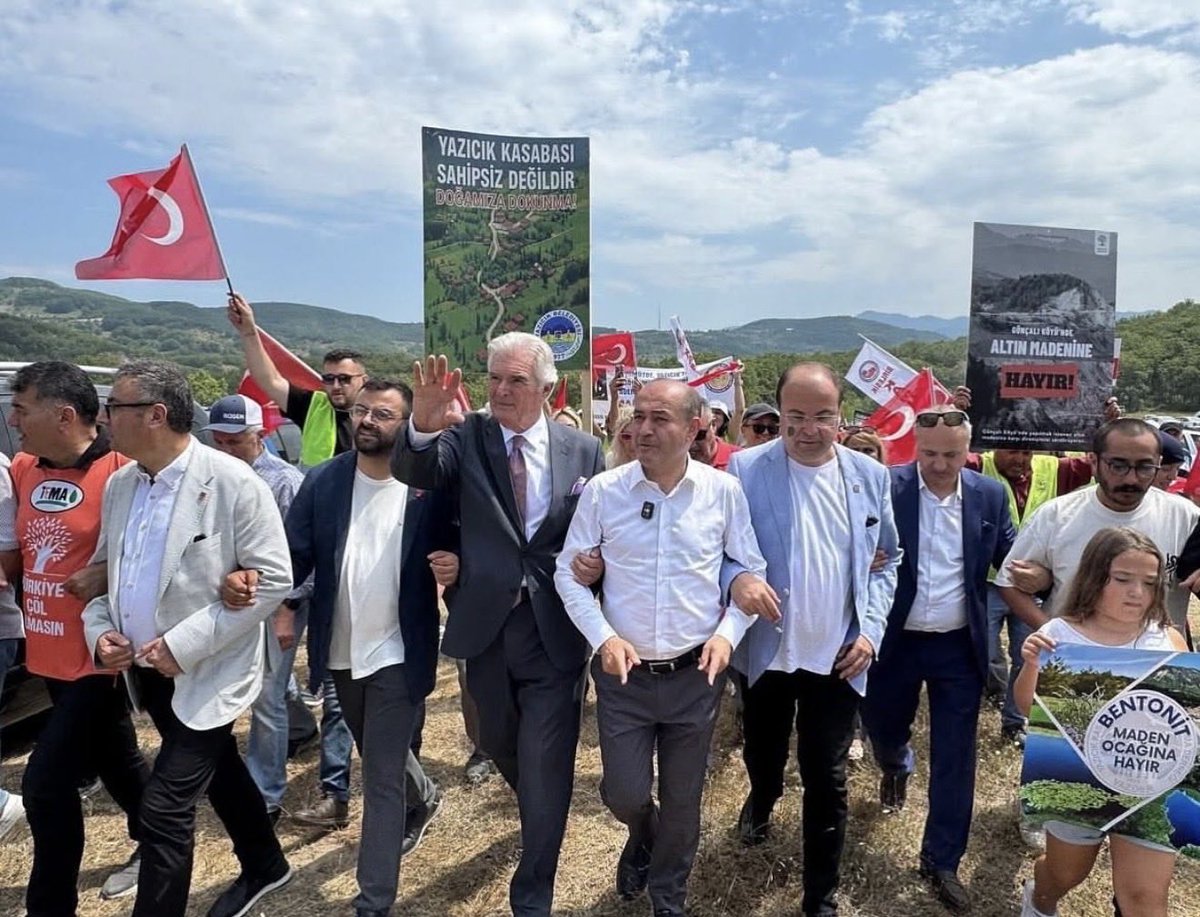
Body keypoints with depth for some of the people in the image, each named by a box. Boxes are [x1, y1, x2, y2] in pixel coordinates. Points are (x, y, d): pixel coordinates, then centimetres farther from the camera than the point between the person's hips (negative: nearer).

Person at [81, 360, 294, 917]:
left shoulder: (233, 482, -19)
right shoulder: (119, 484, 3)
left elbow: (274, 579, -19)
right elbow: (104, 568, 15)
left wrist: (185, 643, -22)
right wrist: (99, 629, -5)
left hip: (206, 673, -7)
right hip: (144, 669, 8)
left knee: (165, 807, -6)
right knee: (216, 770, 23)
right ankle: (264, 866, 44)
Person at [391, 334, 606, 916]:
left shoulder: (583, 450, -2)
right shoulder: (467, 438, -4)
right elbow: (414, 472, -24)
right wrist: (423, 426, -43)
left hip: (555, 633, -2)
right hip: (486, 630, 2)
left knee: (546, 772, 5)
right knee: (501, 748, 25)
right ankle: (540, 815, 58)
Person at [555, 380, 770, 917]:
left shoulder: (724, 491, -7)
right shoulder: (602, 491, -9)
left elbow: (751, 570, 4)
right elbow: (568, 572, -2)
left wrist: (728, 632, -9)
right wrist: (603, 637, -13)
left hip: (696, 674, 1)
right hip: (624, 673, 0)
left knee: (682, 799, 15)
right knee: (624, 794, 7)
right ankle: (642, 836, 46)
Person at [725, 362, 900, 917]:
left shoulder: (871, 475, -2)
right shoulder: (745, 469, -10)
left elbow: (887, 560, 7)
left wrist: (871, 629, -4)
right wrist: (737, 578, -28)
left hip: (838, 656, 0)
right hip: (767, 650, 0)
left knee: (827, 783, 7)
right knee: (763, 755, 23)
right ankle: (761, 802, 58)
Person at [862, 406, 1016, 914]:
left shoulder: (990, 495, -2)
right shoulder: (887, 486, -11)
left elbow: (1010, 558, 6)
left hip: (960, 646, 1)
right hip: (896, 640, -1)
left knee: (954, 756, 8)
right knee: (881, 727, 17)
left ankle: (942, 860, 26)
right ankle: (896, 765, 55)